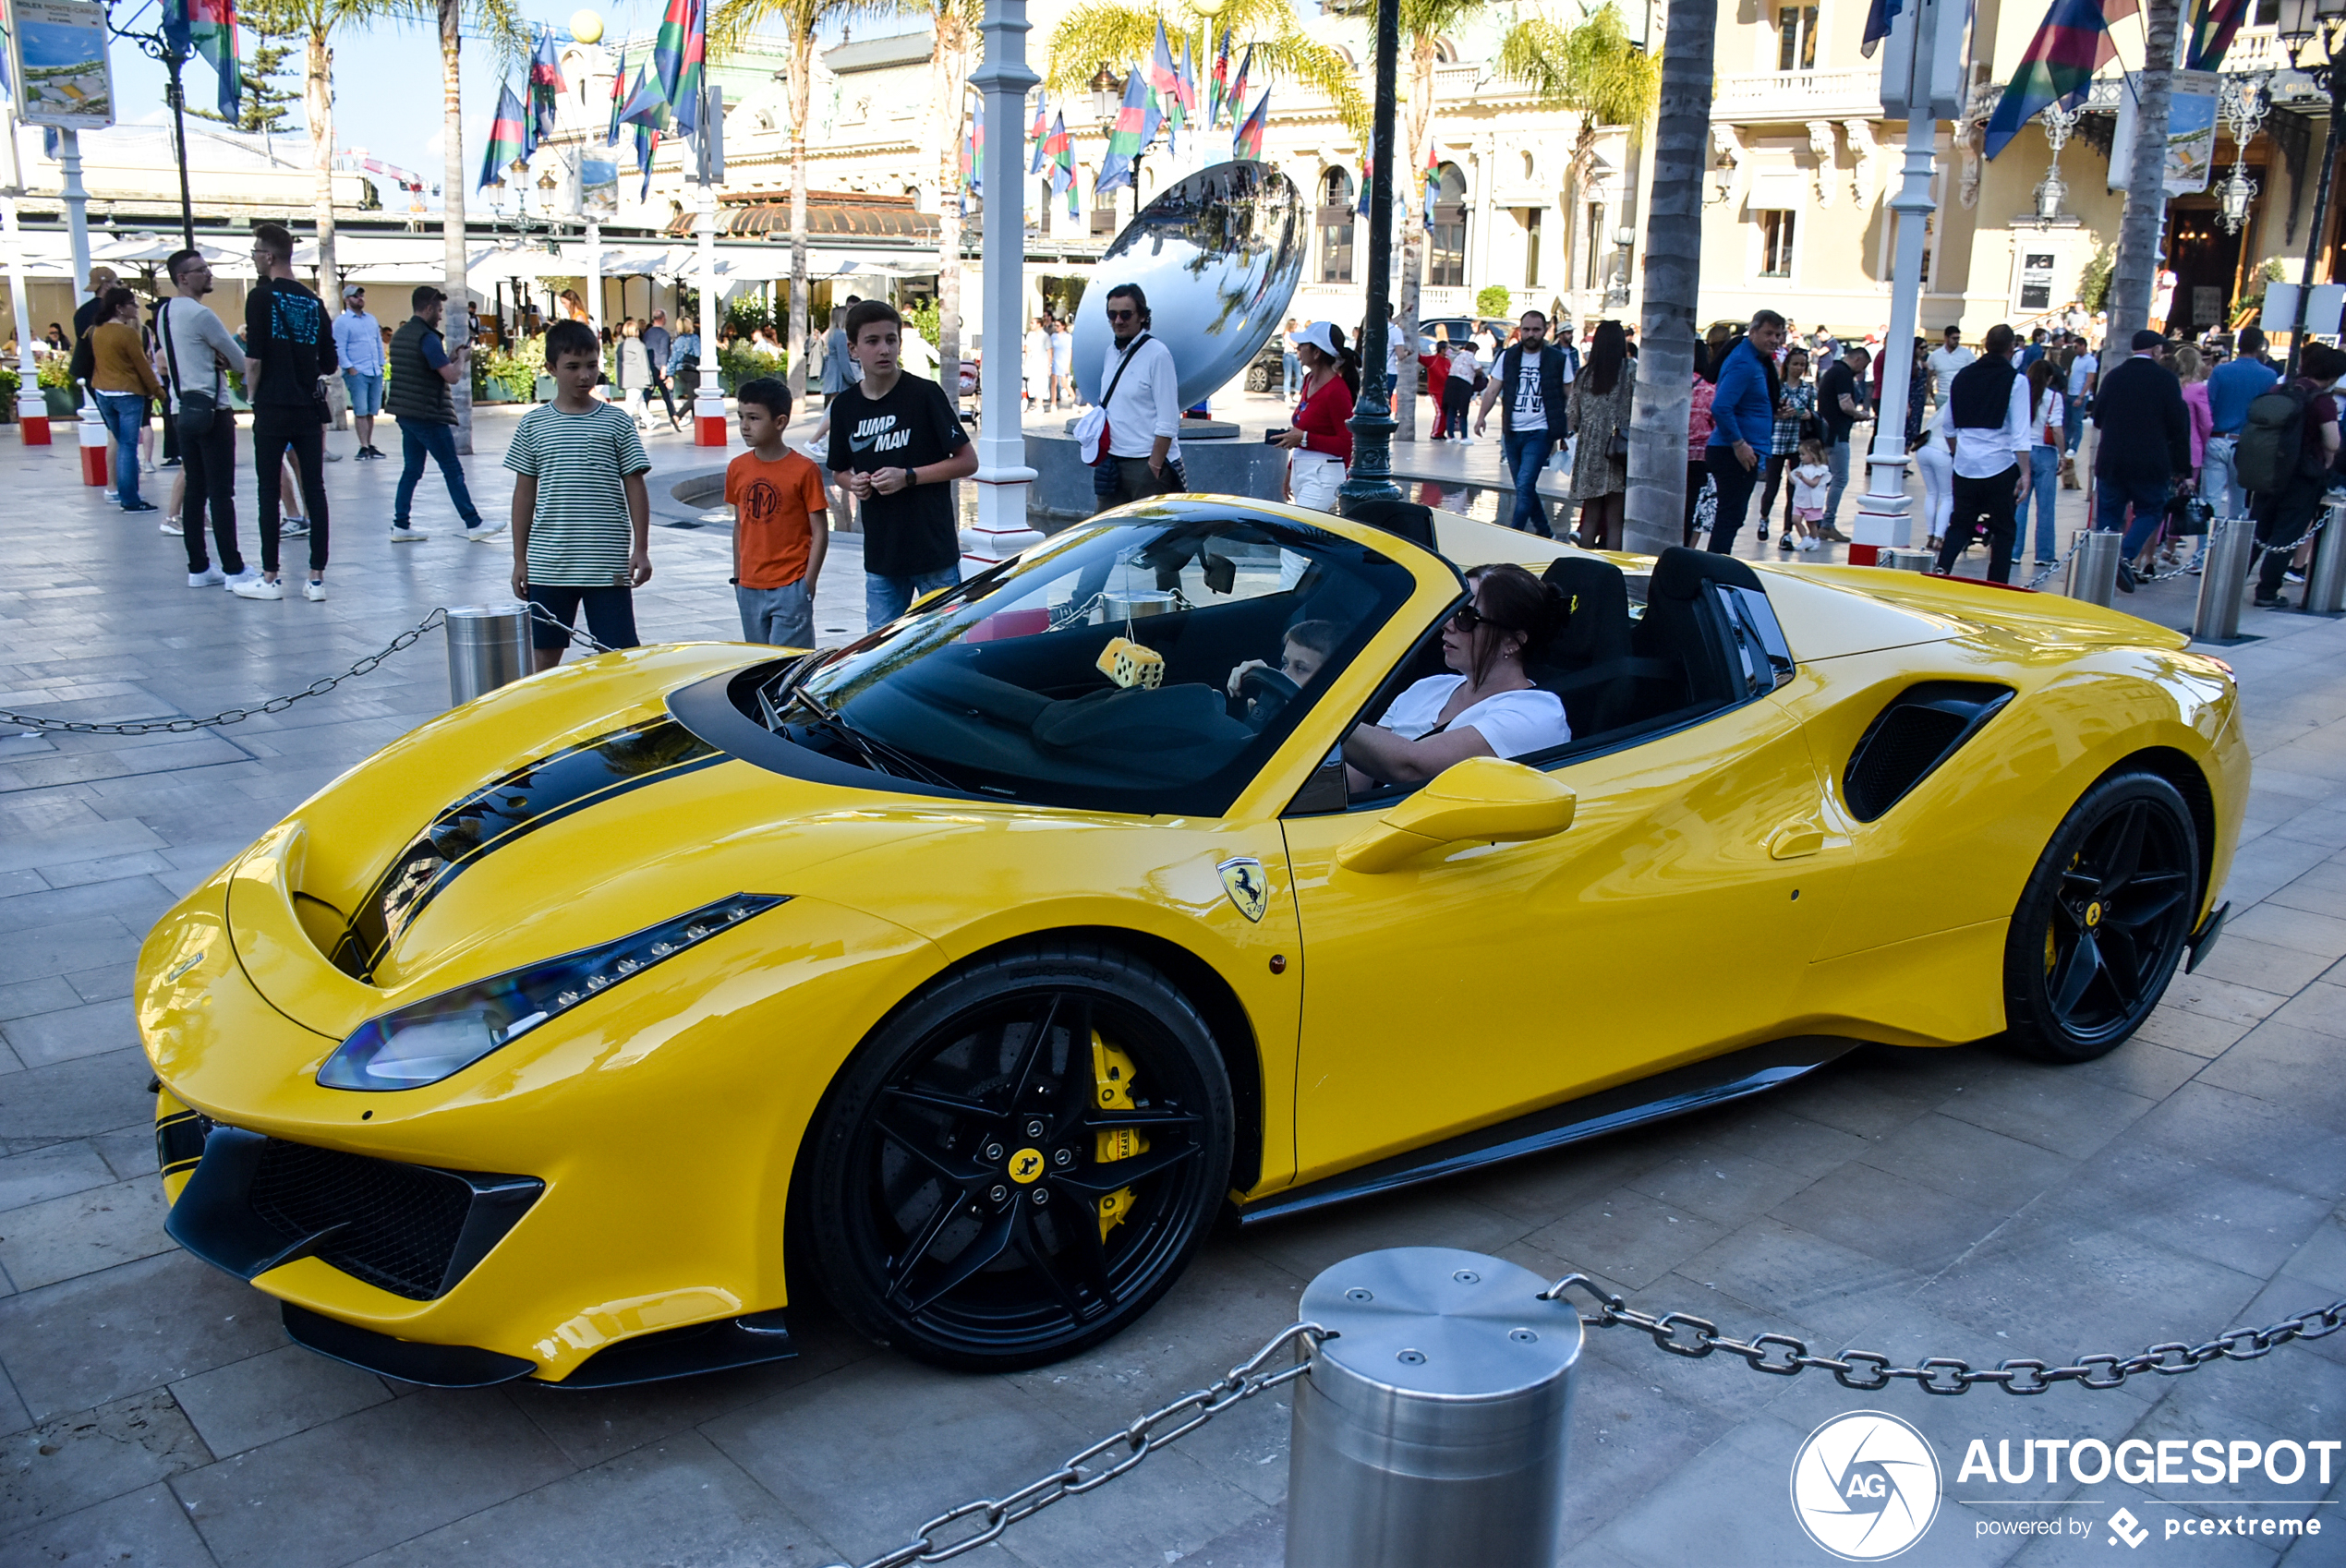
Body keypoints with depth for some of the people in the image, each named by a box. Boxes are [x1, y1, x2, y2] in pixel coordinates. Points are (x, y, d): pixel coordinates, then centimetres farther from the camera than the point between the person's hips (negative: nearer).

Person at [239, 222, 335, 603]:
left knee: (269, 493, 2)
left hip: (273, 410, -4)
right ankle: (317, 578, 3)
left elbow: (253, 358, -12)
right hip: (309, 409, 4)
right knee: (314, 490, 3)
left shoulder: (262, 296, -7)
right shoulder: (313, 301, 9)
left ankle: (270, 579, 6)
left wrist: (252, 395, 2)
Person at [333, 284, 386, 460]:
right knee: (360, 411, -7)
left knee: (372, 411, 7)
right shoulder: (342, 321, -1)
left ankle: (370, 446, 13)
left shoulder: (371, 319, 18)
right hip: (357, 373, -6)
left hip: (375, 372, 6)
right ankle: (364, 447, -5)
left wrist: (381, 365, 12)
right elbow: (339, 349, -7)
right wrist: (350, 368, -13)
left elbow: (379, 343, 21)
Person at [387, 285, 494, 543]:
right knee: (453, 471, -2)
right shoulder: (427, 337, -15)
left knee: (411, 469, 11)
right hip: (427, 415, -9)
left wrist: (451, 357, 15)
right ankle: (474, 524, 2)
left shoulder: (400, 335, 13)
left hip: (405, 413, 9)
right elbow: (452, 376, -19)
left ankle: (401, 526, 10)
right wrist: (462, 358, -1)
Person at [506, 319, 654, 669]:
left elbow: (635, 487, 3)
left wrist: (641, 550, -2)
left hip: (608, 565, -1)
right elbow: (525, 494, 8)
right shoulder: (533, 425, 5)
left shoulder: (616, 423, 1)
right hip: (547, 564, 2)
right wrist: (519, 560, 7)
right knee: (544, 654, 8)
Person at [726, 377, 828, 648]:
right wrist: (738, 578, 13)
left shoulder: (804, 470, -9)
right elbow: (740, 525, 14)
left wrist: (807, 584, -10)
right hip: (750, 589, 5)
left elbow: (820, 533, -7)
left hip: (790, 588, -5)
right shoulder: (737, 468, 6)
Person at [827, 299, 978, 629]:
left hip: (934, 552, -4)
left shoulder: (924, 394, -7)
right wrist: (854, 483, -3)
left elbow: (967, 461, -6)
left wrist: (908, 477, -15)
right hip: (880, 555, 4)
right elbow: (839, 471, 21)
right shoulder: (845, 406, 6)